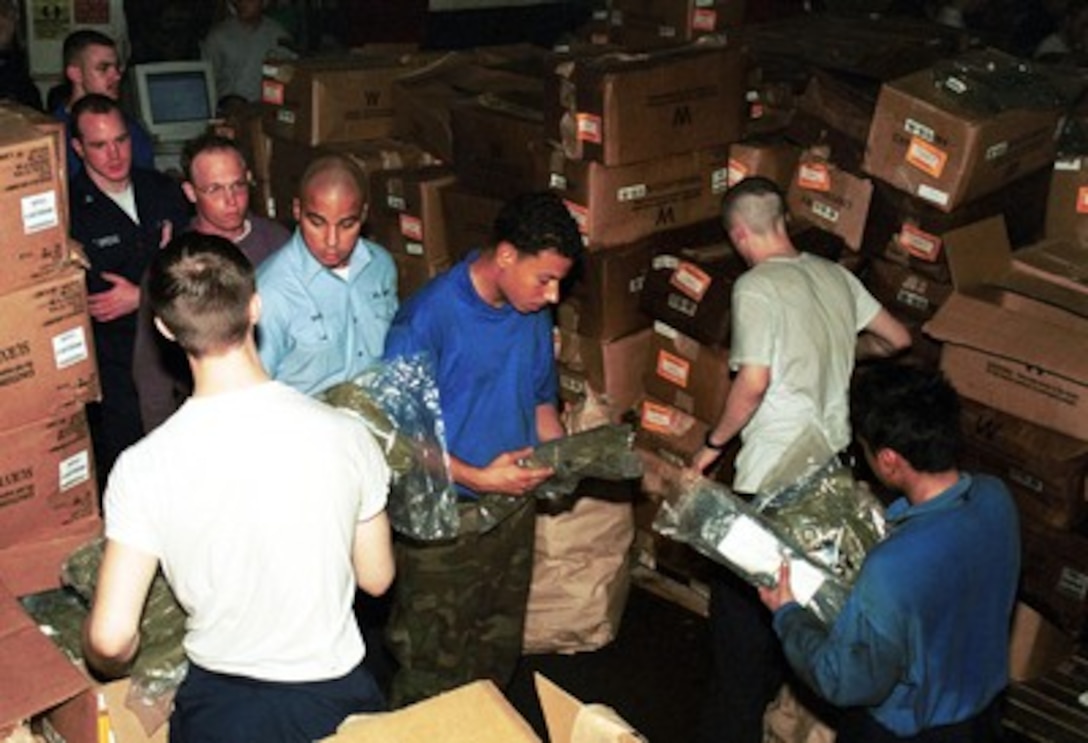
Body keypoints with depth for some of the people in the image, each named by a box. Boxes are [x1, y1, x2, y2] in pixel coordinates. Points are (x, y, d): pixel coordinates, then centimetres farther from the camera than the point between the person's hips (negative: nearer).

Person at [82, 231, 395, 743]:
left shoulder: (144, 467, -19)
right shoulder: (344, 434, -17)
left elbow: (110, 639, -17)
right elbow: (376, 579, -4)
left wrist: (111, 670, 6)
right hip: (334, 697, 1)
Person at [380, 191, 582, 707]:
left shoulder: (532, 312, -1)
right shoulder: (428, 318, -22)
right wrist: (478, 478, -25)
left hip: (513, 507, 6)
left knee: (500, 650, 23)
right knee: (434, 667, 8)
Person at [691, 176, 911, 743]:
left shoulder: (756, 286, -15)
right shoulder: (835, 275, 5)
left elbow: (754, 381, -21)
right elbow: (897, 338, 14)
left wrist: (713, 443, -7)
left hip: (772, 473, -7)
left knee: (741, 597, 5)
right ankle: (770, 694, 39)